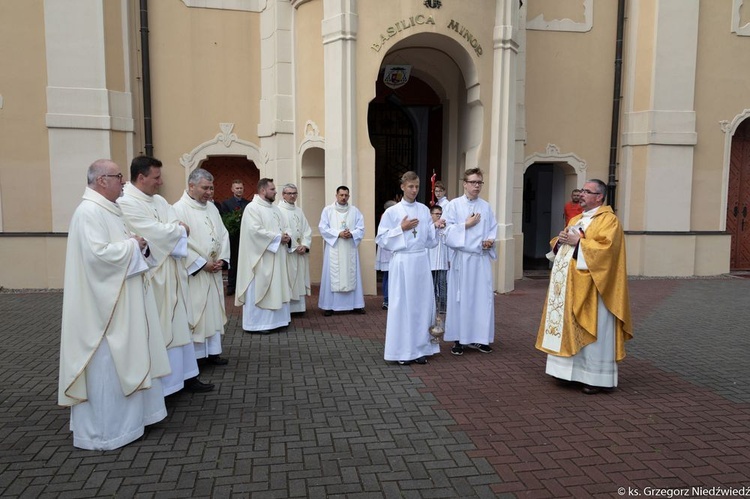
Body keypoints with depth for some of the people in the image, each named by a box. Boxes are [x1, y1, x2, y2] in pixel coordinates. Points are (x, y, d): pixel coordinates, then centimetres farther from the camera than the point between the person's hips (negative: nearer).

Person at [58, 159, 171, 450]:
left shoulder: (108, 209, 14)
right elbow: (98, 253, -28)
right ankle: (100, 432, 13)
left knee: (122, 359, 17)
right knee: (104, 366, 0)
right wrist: (133, 244, -15)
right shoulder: (89, 211, -17)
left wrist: (139, 245, 0)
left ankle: (122, 418, 31)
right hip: (102, 304, -10)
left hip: (119, 301, 10)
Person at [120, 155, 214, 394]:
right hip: (150, 278, -9)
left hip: (171, 274, 9)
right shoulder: (126, 203, -14)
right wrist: (178, 229, -3)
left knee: (179, 325, 14)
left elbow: (182, 229, 7)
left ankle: (185, 375, 25)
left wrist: (170, 230, -13)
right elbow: (157, 233, -20)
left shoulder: (160, 201, 13)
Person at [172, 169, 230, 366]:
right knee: (194, 312, 0)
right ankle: (195, 355, 11)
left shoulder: (212, 207, 11)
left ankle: (213, 351, 21)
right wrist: (202, 263, -17)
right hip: (193, 272, -7)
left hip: (214, 271, 7)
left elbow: (223, 235, 11)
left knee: (214, 310, 11)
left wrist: (222, 259, -3)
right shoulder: (179, 209, -11)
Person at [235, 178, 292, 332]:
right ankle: (256, 323, 5)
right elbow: (256, 230, -22)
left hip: (276, 257, 9)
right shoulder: (252, 208, -11)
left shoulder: (275, 208, 15)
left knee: (277, 288, 12)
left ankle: (274, 320, 21)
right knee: (259, 289, -3)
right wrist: (278, 237, -18)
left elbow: (285, 227, 15)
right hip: (260, 257, -9)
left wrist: (287, 237, -8)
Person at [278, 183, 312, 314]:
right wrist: (295, 247, -14)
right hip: (286, 252, -6)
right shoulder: (279, 210, -6)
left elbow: (307, 230, 11)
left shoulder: (299, 211, 15)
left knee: (300, 279, 8)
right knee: (288, 279, -5)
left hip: (301, 251, 6)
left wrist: (305, 245, -5)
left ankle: (299, 306, 14)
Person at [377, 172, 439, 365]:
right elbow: (381, 239, -4)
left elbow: (431, 239, 11)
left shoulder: (424, 210, 10)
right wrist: (401, 229, -11)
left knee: (423, 303, 5)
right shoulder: (392, 212, 0)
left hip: (422, 261, 4)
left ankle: (420, 348, 15)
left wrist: (438, 227, -7)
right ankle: (402, 350, 8)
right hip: (402, 262, -3)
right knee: (402, 305, -1)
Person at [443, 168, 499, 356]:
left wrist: (490, 240, -7)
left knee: (483, 297, 3)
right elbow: (448, 231, -6)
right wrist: (466, 225, -10)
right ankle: (458, 339, 10)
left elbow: (493, 229, 12)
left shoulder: (486, 206, 10)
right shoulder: (454, 205, -1)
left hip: (482, 258, 3)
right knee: (460, 298, 1)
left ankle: (478, 338, 14)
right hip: (462, 258, -3)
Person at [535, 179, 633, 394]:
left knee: (592, 332, -2)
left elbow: (606, 247, -21)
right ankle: (571, 370, 21)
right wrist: (560, 240, -1)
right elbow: (558, 245, 21)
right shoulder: (576, 219, 19)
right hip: (569, 285, 8)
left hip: (590, 288, -8)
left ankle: (596, 377, 7)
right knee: (569, 329, 11)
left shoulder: (608, 219, -7)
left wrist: (578, 242, -18)